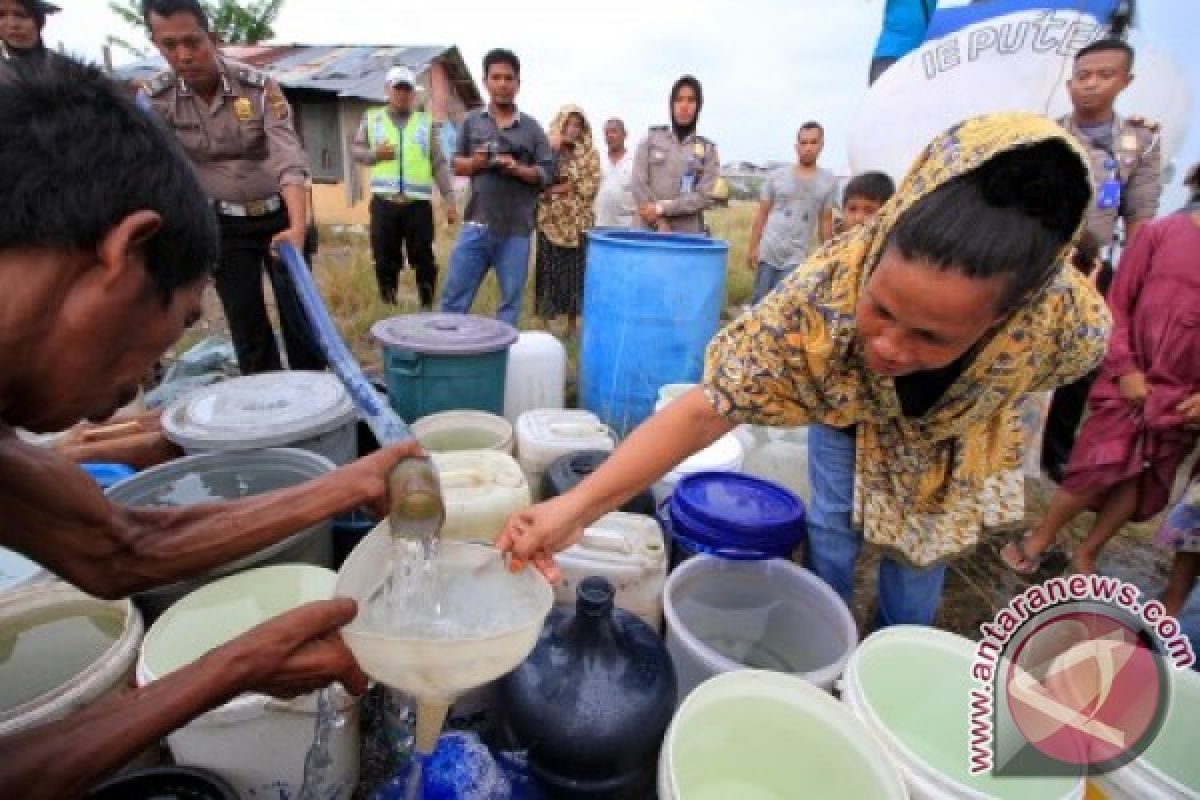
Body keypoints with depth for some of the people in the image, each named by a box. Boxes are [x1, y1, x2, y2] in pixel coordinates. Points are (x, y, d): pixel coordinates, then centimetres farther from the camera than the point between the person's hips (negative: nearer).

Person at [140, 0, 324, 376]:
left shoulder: (259, 86, -13)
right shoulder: (155, 98, -7)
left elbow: (288, 158, -25)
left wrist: (297, 227, -39)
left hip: (279, 216, -1)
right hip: (223, 226, 2)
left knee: (300, 314, 2)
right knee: (246, 326, 6)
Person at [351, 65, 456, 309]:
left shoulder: (426, 123, 9)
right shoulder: (371, 119, 12)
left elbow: (439, 164, 5)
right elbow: (356, 150, 15)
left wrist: (449, 198, -3)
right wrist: (374, 154, -7)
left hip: (419, 203, -1)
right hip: (384, 202, 1)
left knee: (423, 260, 2)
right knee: (385, 261, 5)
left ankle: (428, 307, 14)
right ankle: (387, 309, 17)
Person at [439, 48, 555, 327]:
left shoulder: (531, 127, 5)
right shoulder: (472, 121, 10)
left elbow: (547, 173, 3)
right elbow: (456, 165, 13)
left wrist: (517, 168, -13)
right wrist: (475, 162, -8)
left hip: (516, 229, -1)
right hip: (477, 224, 1)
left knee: (511, 301, 6)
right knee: (454, 297, 4)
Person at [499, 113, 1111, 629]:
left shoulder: (1067, 315, -39)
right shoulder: (823, 294, -46)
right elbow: (705, 411, -46)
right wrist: (577, 506, -56)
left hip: (953, 430, 2)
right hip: (844, 411, -1)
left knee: (924, 544, 12)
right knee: (833, 524, 5)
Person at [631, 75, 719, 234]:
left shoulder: (708, 149, 8)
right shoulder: (651, 139, 9)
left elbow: (704, 196, -2)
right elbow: (639, 185, -1)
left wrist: (662, 208, -12)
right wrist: (661, 226, -10)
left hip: (688, 236, 0)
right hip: (649, 232, 0)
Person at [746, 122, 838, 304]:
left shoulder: (829, 181, 4)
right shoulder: (777, 176, 3)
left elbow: (826, 221, 7)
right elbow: (762, 214, 5)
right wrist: (752, 248, 1)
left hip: (796, 257, 0)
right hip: (768, 253, 1)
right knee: (760, 301, 4)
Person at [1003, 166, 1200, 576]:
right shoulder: (1158, 233, -4)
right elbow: (1117, 306, -4)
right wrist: (1125, 369, -11)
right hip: (1131, 382, -3)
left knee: (1143, 483, 9)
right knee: (1097, 473, -5)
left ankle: (1086, 553, 25)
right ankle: (1038, 539, 15)